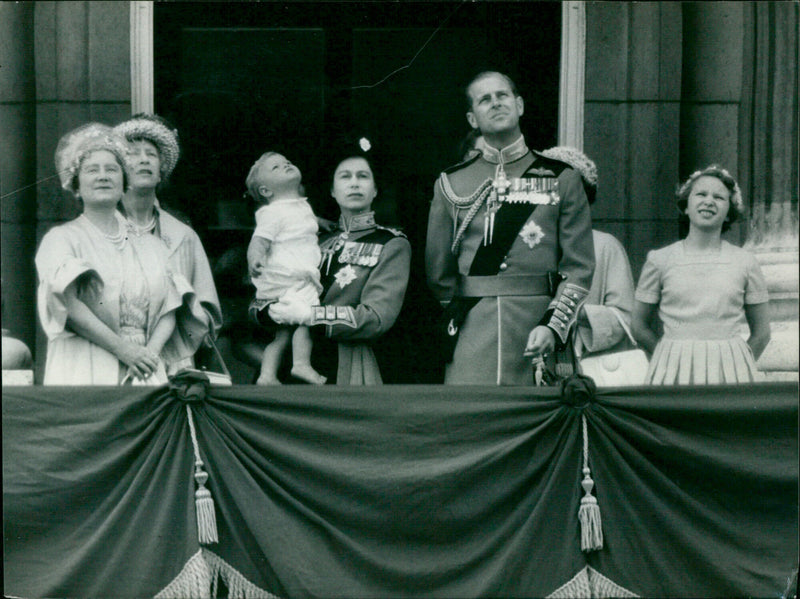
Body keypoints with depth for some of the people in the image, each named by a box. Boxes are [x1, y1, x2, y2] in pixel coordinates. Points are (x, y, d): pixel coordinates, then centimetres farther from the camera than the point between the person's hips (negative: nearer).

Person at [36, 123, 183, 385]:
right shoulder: (61, 238, 7)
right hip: (84, 372, -3)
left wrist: (151, 352, -6)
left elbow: (168, 311, 14)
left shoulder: (148, 245, 18)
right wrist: (122, 348, -14)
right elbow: (68, 303, -7)